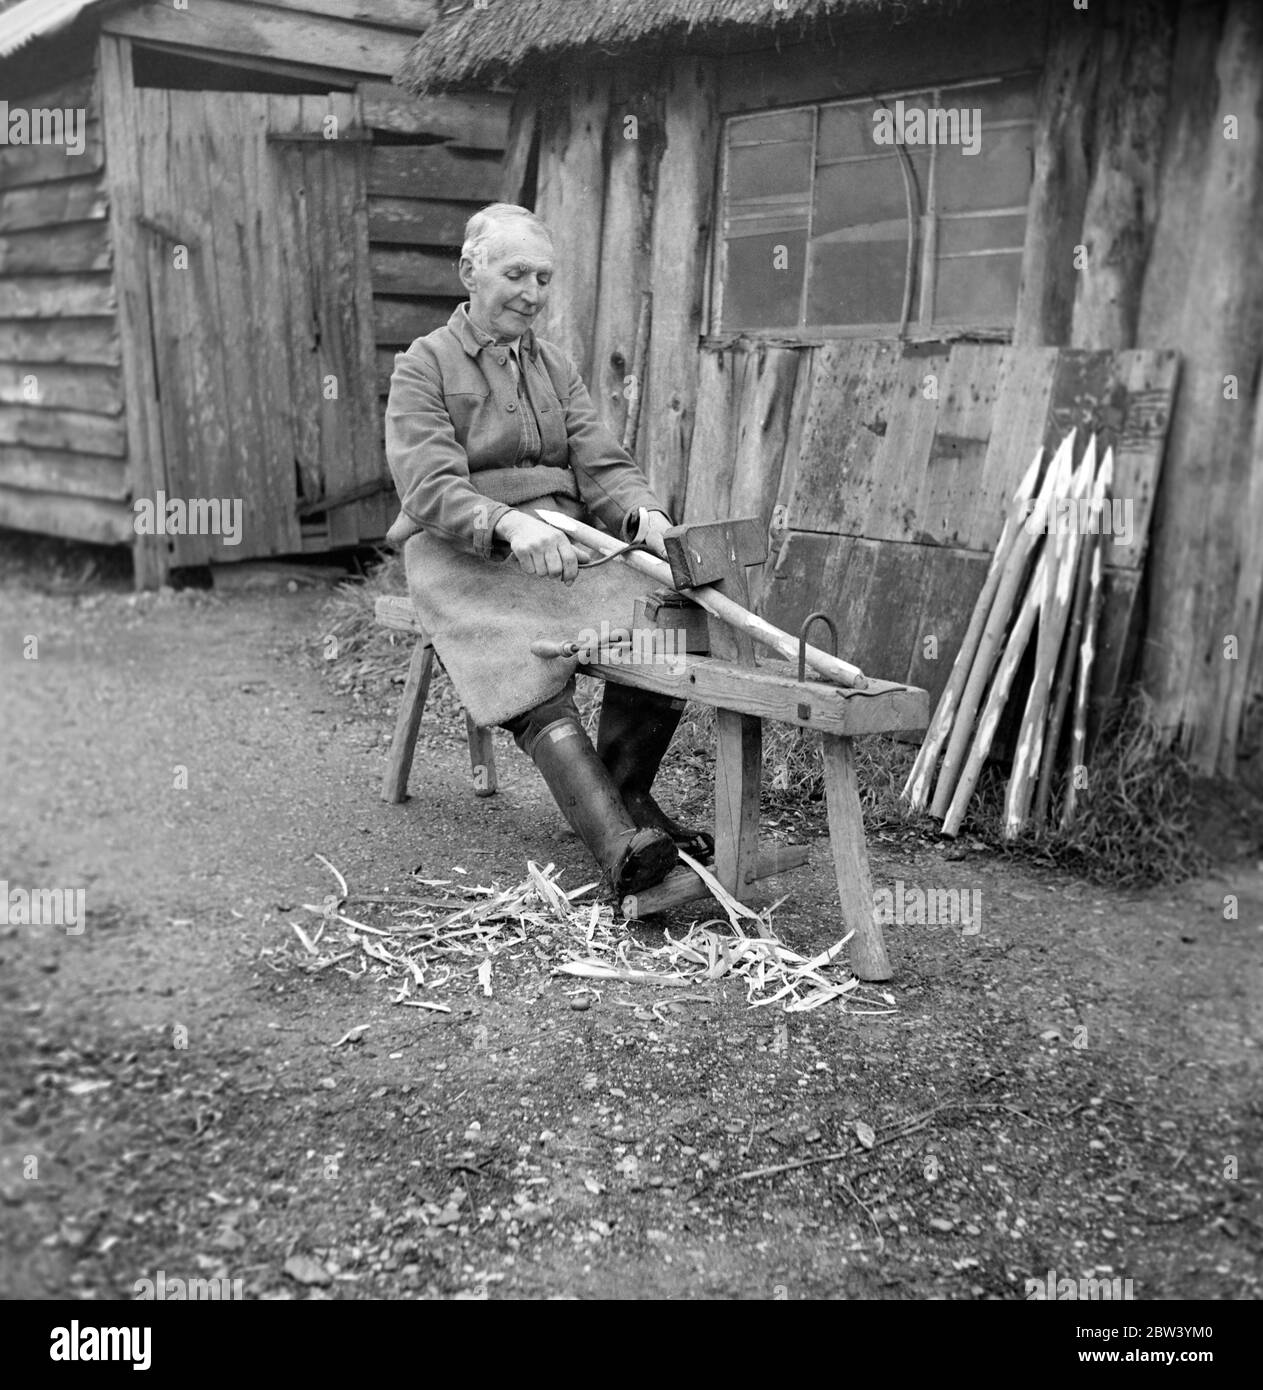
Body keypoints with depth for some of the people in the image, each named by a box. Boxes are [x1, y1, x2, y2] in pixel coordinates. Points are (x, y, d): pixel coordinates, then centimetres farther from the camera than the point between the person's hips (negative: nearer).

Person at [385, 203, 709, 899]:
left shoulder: (555, 366, 22)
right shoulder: (423, 365, 4)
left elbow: (600, 464, 10)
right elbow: (429, 486, -11)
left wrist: (645, 513, -13)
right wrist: (510, 524, -30)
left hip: (565, 542, 5)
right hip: (464, 556, -5)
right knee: (532, 675, -32)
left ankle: (622, 791, -4)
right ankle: (618, 845, -41)